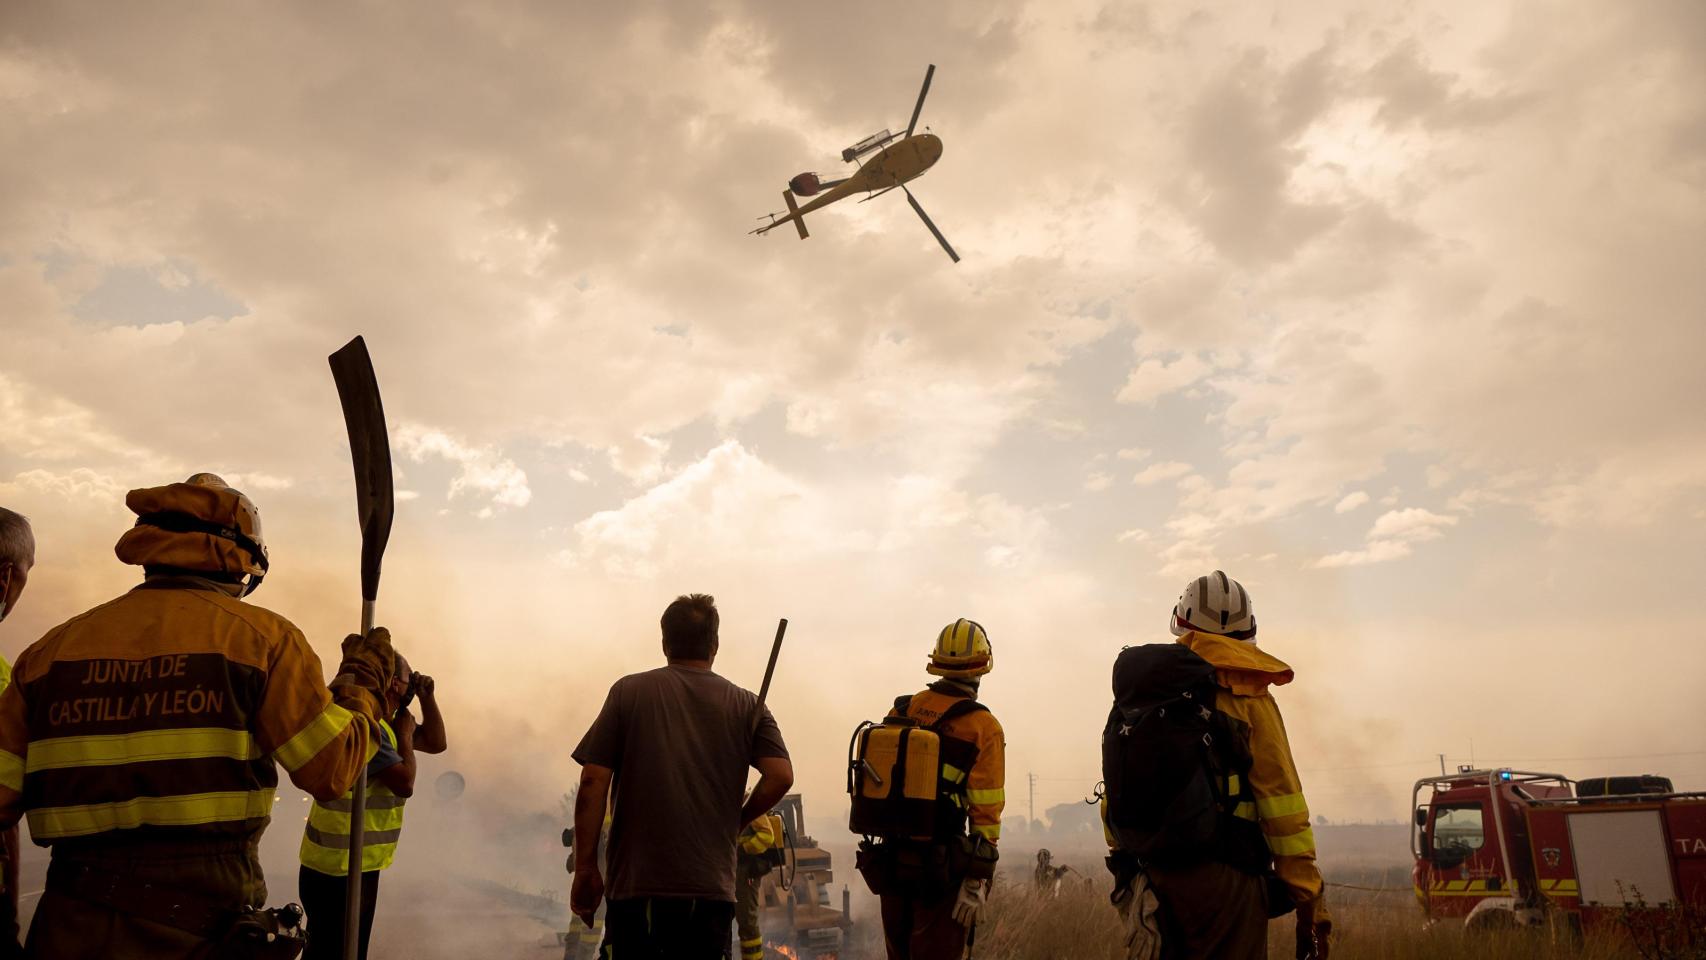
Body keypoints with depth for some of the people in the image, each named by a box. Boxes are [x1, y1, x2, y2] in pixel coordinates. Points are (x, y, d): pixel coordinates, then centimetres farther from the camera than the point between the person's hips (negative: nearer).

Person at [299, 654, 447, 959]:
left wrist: (427, 697, 7)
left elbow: (436, 744, 19)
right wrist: (405, 732, -10)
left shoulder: (380, 723, 12)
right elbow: (405, 784, -23)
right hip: (339, 870, -10)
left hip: (348, 866, 10)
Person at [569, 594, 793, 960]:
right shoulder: (747, 705, 6)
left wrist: (585, 867, 1)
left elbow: (593, 782, -3)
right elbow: (781, 776, -6)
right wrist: (736, 820, 11)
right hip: (713, 888, 1)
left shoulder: (628, 691, 3)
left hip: (635, 885, -1)